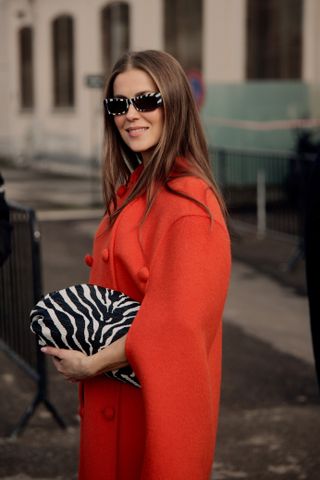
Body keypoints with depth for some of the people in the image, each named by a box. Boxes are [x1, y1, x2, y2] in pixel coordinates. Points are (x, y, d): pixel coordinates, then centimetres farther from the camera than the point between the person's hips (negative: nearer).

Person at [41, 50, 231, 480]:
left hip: (156, 393, -8)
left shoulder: (188, 201, -21)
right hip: (114, 391, 8)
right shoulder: (131, 187, 7)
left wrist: (92, 364, -17)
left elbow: (175, 322, -25)